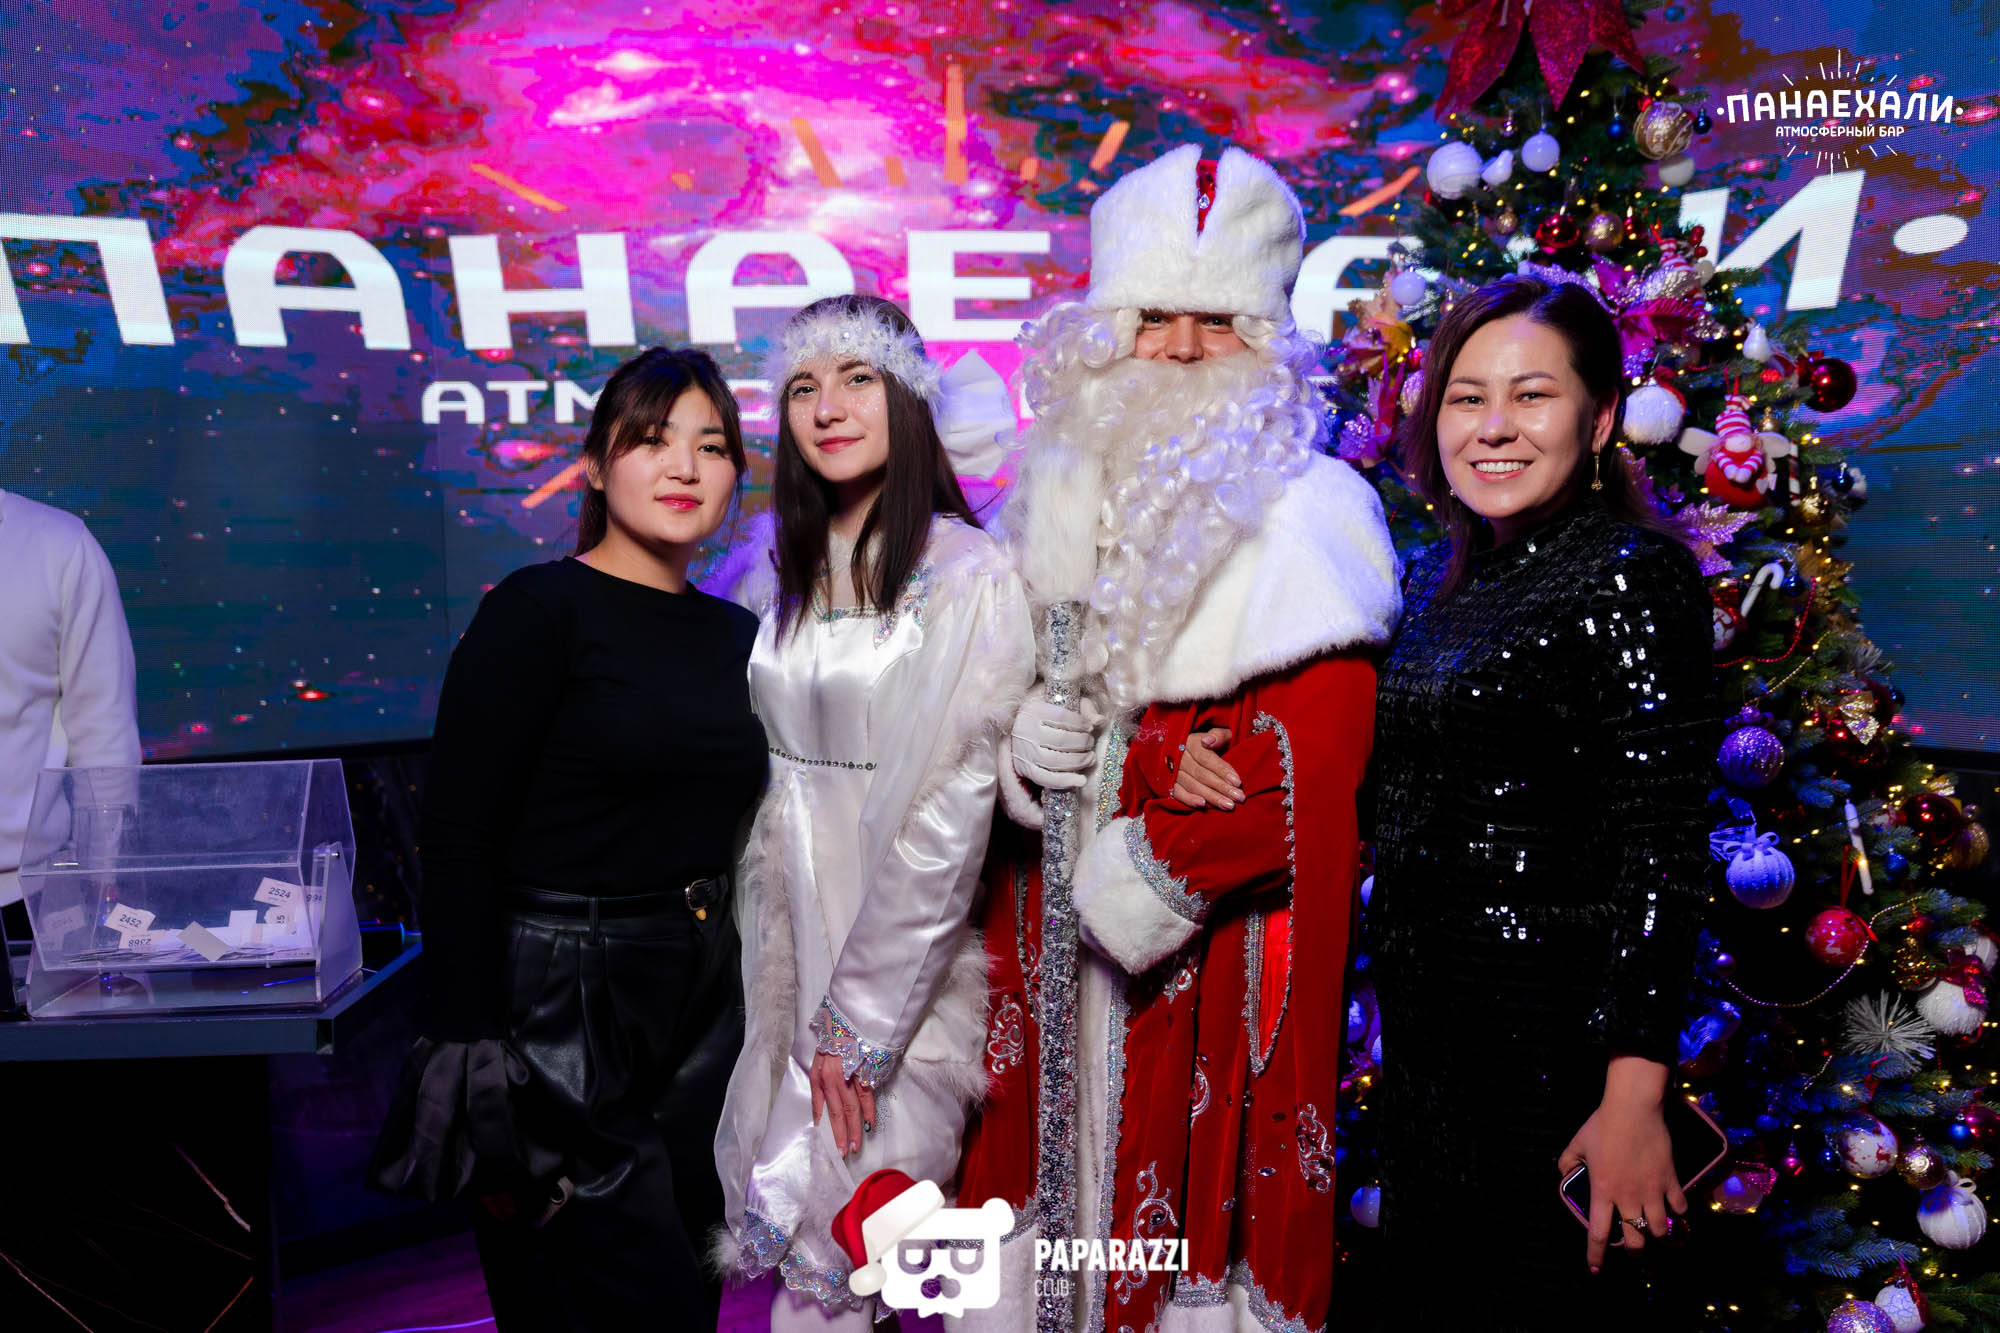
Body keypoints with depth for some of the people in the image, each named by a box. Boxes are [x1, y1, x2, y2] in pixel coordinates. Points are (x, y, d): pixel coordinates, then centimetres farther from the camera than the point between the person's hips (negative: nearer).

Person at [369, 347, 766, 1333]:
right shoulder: (539, 608, -10)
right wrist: (463, 1056, -18)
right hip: (561, 1003, -6)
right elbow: (456, 839, -13)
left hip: (702, 1002, 7)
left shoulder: (736, 634, 8)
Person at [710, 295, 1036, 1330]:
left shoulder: (969, 577, -14)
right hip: (790, 953, 6)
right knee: (780, 1221, 16)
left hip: (905, 969, -6)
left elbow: (949, 816, -17)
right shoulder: (792, 575, 7)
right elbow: (770, 787, 11)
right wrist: (784, 992, 7)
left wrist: (861, 1022, -14)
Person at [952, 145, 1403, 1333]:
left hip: (1218, 932, -5)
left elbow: (1318, 745, -15)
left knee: (1198, 1182, 1)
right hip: (1059, 917, 5)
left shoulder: (1308, 511, -7)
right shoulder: (1068, 496, 10)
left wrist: (1167, 871, -15)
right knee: (1063, 1147, 13)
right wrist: (1020, 746, -4)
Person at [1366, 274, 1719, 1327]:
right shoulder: (1443, 573, 8)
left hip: (1554, 1032, -7)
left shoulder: (1630, 575, -14)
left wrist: (1634, 1095, -21)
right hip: (1420, 1018, 7)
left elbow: (1662, 856, -18)